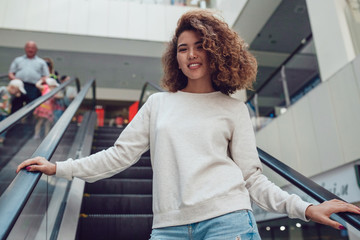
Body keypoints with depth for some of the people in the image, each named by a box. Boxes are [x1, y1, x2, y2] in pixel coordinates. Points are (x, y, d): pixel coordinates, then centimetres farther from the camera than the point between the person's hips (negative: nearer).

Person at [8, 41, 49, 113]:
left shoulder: (41, 62, 21)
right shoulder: (18, 60, 24)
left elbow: (46, 77, 14)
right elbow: (10, 74, 18)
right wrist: (14, 79, -4)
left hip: (34, 89, -1)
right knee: (15, 108, -6)